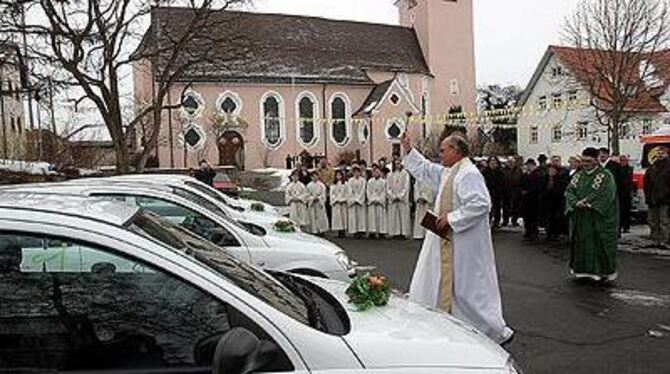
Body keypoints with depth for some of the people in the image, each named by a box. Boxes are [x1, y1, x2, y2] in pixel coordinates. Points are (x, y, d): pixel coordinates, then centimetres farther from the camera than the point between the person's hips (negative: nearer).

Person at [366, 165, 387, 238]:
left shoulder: (383, 182, 6)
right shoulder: (370, 181, 12)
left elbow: (384, 192, 1)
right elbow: (368, 191, 7)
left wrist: (378, 199, -9)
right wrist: (372, 199, -6)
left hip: (380, 201, -1)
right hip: (372, 202, 1)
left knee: (380, 217, -6)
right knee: (372, 216, -5)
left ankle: (381, 232, -5)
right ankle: (372, 232, -6)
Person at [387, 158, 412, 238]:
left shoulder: (405, 173, 4)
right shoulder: (390, 175, 13)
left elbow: (406, 187, -2)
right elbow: (388, 187, 9)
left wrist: (400, 196, -10)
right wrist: (393, 196, -5)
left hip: (403, 198, -3)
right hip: (393, 199, 3)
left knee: (404, 215, -5)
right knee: (393, 216, -2)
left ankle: (404, 232, -5)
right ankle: (395, 232, -1)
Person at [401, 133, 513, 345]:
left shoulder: (469, 174, -19)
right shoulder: (448, 172, 11)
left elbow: (480, 204, -29)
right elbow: (425, 170, 25)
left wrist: (451, 218, -24)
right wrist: (409, 150, 21)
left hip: (464, 245, -10)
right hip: (447, 243, 10)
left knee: (469, 289, 0)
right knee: (441, 284, 18)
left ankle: (497, 332, 14)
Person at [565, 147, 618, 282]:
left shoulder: (605, 176, -5)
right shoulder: (579, 175, 12)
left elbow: (603, 194, -16)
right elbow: (569, 190, 3)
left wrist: (585, 202, -18)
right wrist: (576, 203, -16)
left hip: (598, 219, -5)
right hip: (580, 218, 5)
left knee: (598, 244, -2)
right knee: (581, 244, 9)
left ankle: (602, 271, 8)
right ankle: (582, 270, 19)